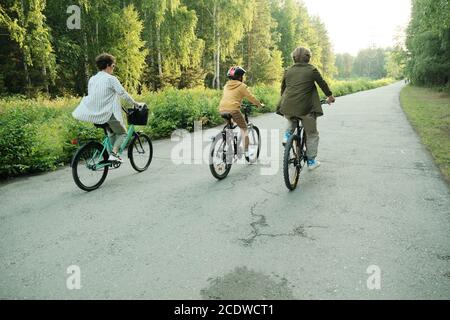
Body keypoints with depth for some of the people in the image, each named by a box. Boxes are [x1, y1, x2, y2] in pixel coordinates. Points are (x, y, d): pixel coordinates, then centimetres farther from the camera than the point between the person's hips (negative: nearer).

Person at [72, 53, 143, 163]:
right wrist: (135, 103, 3)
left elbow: (90, 96, 18)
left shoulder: (92, 79, 11)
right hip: (109, 113, -7)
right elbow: (123, 94, -8)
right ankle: (114, 154, -9)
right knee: (122, 133, 10)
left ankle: (113, 153, 22)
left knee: (111, 132, 26)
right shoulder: (111, 79, -9)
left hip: (96, 114, 7)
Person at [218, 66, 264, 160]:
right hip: (233, 109, -6)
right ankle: (246, 151, 11)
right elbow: (250, 97, 4)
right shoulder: (241, 85, 1)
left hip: (222, 109, 6)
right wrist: (259, 104, 19)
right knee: (244, 128, 10)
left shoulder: (226, 85, 19)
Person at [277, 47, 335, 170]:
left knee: (291, 121, 39)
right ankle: (311, 161, 18)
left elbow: (283, 87, 19)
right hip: (305, 107, -3)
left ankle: (287, 135, 12)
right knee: (312, 134, 14)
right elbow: (322, 83, 9)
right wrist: (330, 96, 26)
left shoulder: (288, 70, 11)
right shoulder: (312, 69, 1)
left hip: (287, 107, 4)